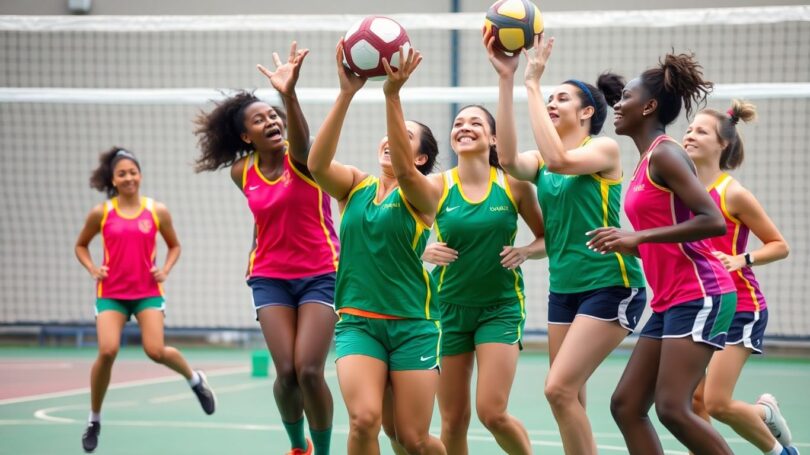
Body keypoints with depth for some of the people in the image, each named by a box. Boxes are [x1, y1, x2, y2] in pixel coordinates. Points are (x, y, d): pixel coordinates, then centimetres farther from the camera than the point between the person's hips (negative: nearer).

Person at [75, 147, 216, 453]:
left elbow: (174, 246, 15)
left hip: (147, 292, 0)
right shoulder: (101, 213, 0)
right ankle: (94, 419, 2)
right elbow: (81, 245, 15)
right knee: (107, 351, -17)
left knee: (156, 351, -14)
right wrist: (92, 269, -2)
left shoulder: (157, 211, 1)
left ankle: (195, 379, 20)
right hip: (111, 293, 0)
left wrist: (165, 269, -2)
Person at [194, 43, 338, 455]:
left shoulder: (300, 158, -12)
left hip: (319, 274, -3)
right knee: (287, 374, -8)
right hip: (270, 278, 3)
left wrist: (289, 95, -54)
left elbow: (301, 139, -38)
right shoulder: (242, 173, 1)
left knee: (309, 371, -15)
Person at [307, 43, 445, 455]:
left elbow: (403, 170, -25)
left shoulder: (423, 196, -1)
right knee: (364, 420, -21)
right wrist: (346, 94, -25)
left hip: (412, 324, -1)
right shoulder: (355, 186, 7)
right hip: (357, 321, 2)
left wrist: (393, 95, -34)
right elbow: (316, 164, -14)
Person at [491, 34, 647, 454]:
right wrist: (506, 80, -17)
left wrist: (533, 83, -23)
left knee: (559, 388, -16)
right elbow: (508, 158, -14)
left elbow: (559, 159, -27)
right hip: (564, 288, 7)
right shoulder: (541, 163, 9)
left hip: (610, 286, -7)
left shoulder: (604, 150, -6)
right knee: (570, 401, 7)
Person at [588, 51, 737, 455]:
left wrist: (639, 236, -19)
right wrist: (626, 245, 11)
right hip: (670, 300, 10)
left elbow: (713, 222, -20)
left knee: (672, 408, -16)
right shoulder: (646, 162, 17)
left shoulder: (664, 154, -10)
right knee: (626, 405, 4)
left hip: (699, 295, -10)